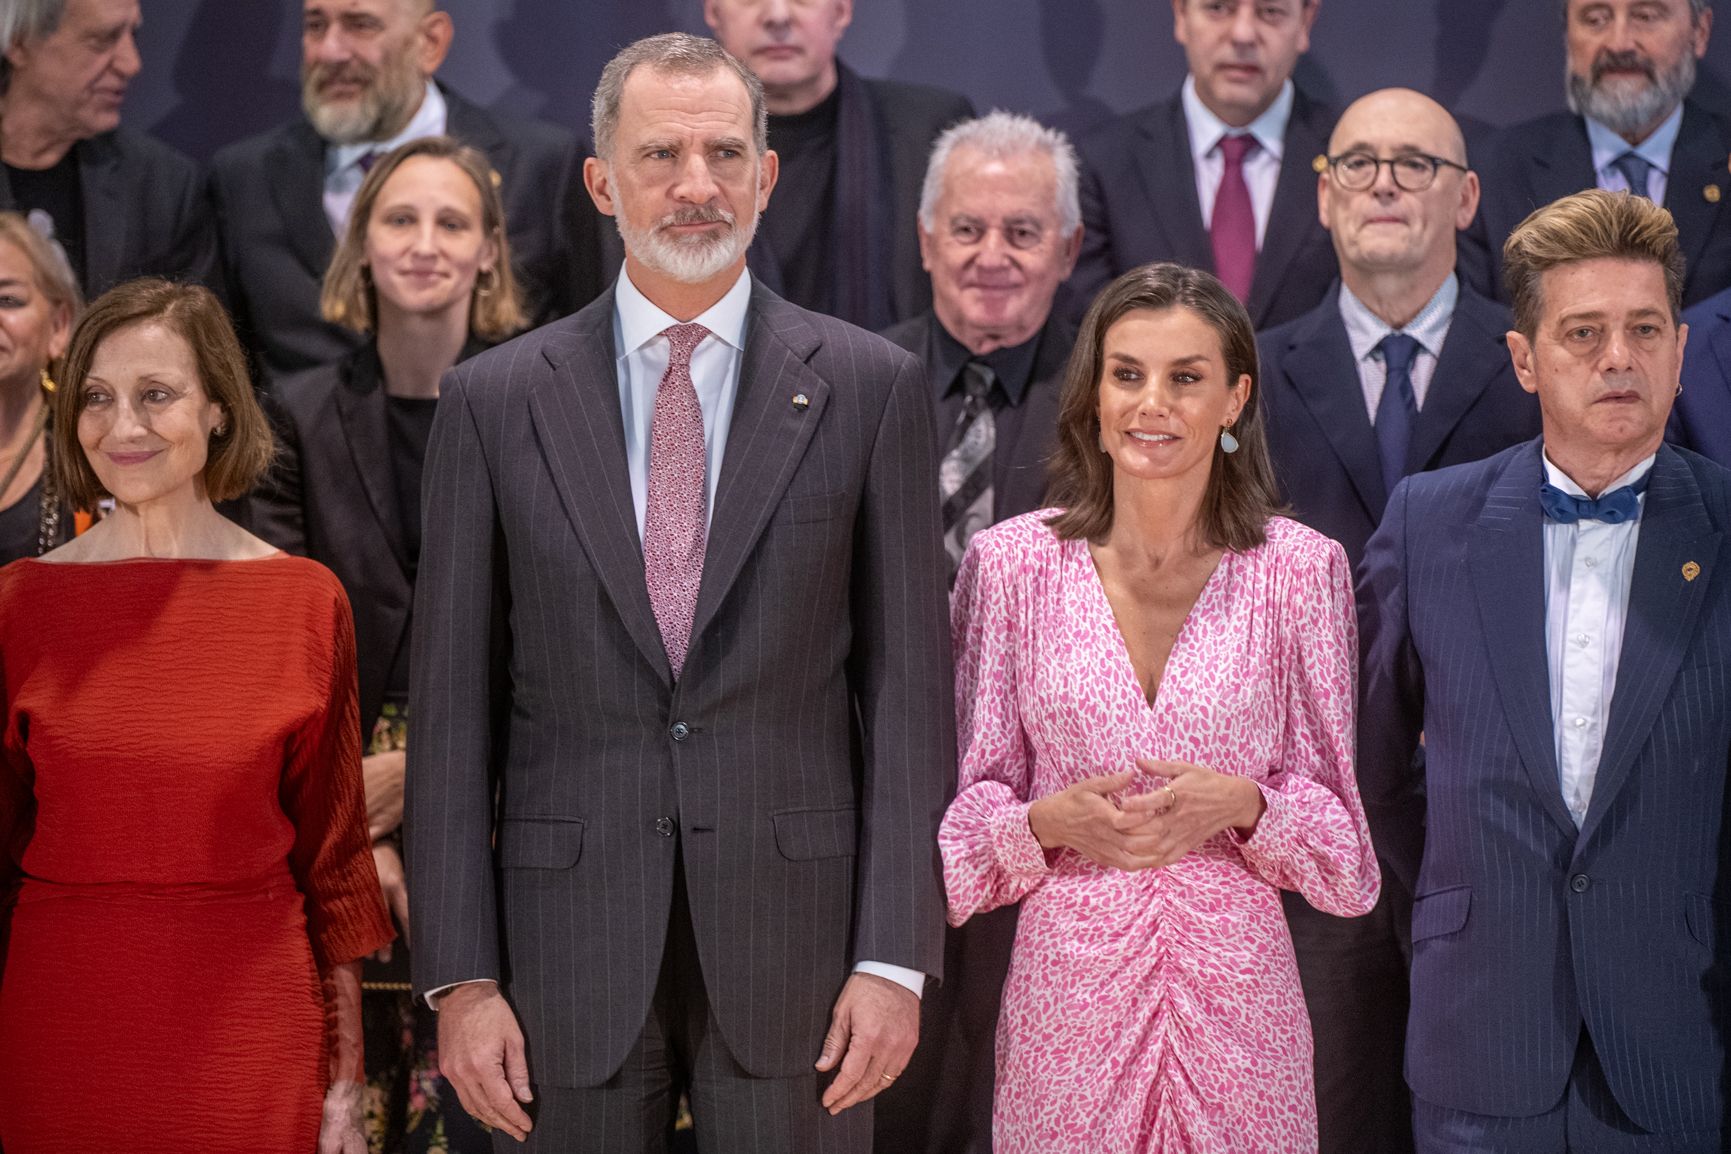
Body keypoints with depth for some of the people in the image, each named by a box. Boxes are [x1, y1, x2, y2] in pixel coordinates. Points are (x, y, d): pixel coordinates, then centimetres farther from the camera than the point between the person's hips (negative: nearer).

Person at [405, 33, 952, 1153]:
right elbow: (454, 703, 3)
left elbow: (908, 684, 0)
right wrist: (461, 976, -2)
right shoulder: (495, 399, 4)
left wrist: (896, 956, -6)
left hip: (795, 932, 0)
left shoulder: (871, 387, 2)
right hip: (573, 939, 1)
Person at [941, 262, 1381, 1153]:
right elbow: (969, 805, 5)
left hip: (1235, 988, 0)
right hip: (1066, 987, 0)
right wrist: (1051, 821, -15)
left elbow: (1334, 814, 5)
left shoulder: (1299, 568, 0)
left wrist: (1241, 805, -14)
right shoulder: (1010, 563, 1)